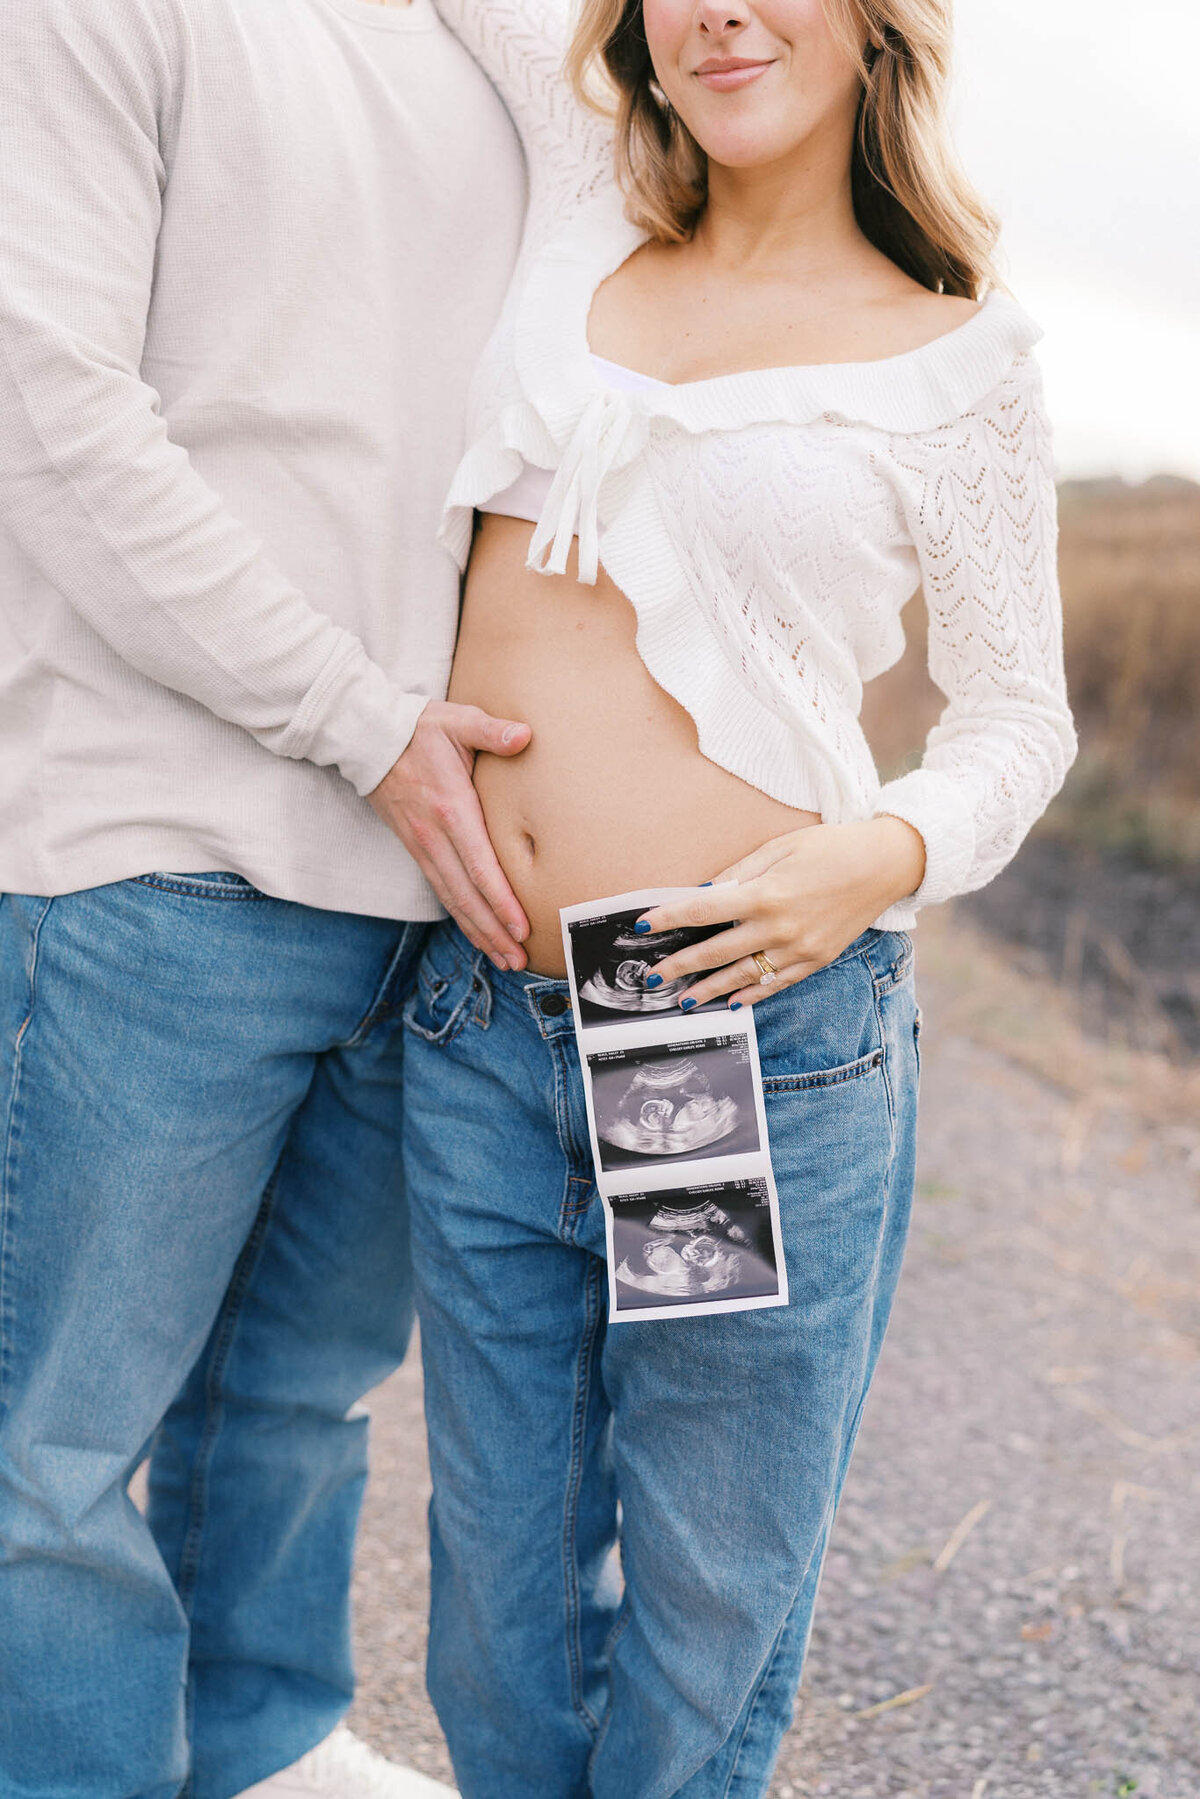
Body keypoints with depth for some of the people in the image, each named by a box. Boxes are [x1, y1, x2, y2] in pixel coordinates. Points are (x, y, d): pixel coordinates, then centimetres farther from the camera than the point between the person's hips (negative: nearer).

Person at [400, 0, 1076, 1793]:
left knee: (700, 1638, 10)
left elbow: (1018, 718, 5)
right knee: (501, 1614, 16)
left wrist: (887, 854, -13)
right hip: (482, 1027, 4)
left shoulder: (960, 359, 0)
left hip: (762, 1042, -3)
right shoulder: (580, 211, 8)